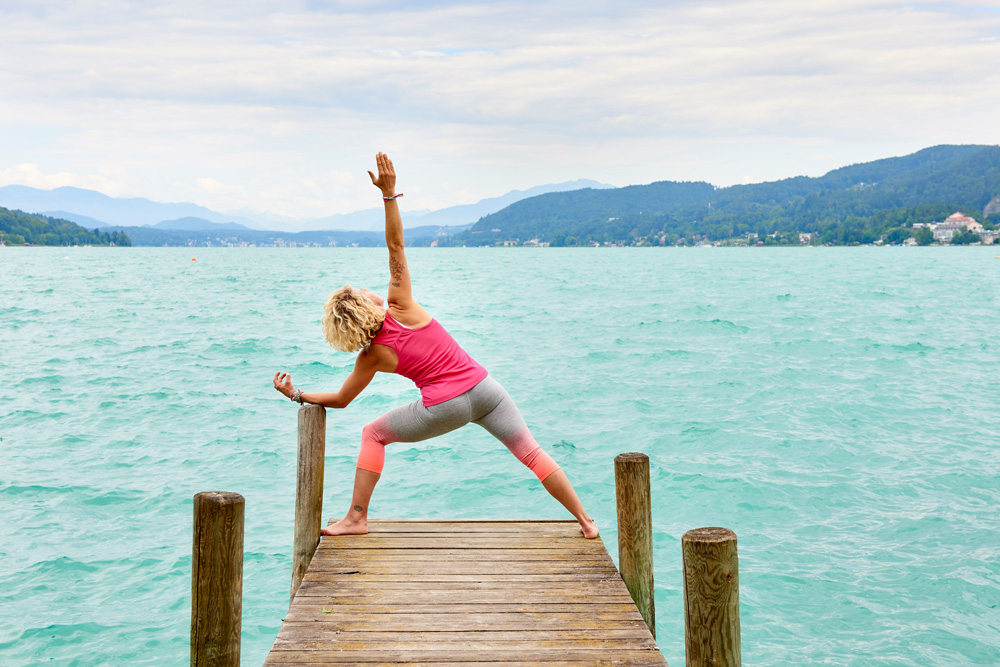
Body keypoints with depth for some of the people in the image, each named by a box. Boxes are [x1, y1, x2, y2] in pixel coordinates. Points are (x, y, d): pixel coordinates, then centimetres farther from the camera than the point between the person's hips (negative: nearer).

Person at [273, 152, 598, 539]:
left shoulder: (371, 356, 2)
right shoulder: (400, 306, 2)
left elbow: (341, 399, 12)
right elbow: (395, 244, -4)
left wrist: (296, 395, 25)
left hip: (444, 406, -2)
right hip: (483, 387, 2)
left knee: (373, 435, 16)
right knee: (532, 453, 8)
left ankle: (357, 518, 12)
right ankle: (585, 520, 9)